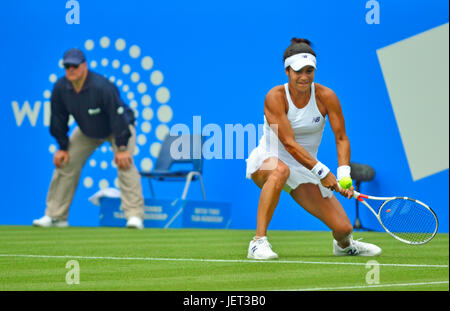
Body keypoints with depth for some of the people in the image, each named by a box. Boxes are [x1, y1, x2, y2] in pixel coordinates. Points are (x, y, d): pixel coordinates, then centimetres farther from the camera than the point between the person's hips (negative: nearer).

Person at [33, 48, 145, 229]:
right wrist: (62, 147, -3)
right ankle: (55, 216, 8)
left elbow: (118, 117, -31)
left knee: (125, 163, -25)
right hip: (87, 132, 5)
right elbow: (58, 120, -5)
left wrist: (122, 148, -31)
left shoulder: (102, 87, -36)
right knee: (65, 163, -2)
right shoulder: (60, 88, -20)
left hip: (119, 128, -5)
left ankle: (134, 215, -26)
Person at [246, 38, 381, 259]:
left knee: (343, 228, -9)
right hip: (265, 162, -3)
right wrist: (322, 172, -28)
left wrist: (344, 175, -21)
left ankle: (344, 245, 32)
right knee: (280, 170, -42)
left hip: (304, 171, 3)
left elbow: (341, 139, -6)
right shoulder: (275, 97, -19)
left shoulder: (325, 96, -9)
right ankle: (259, 242, -35)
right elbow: (289, 144, -24)